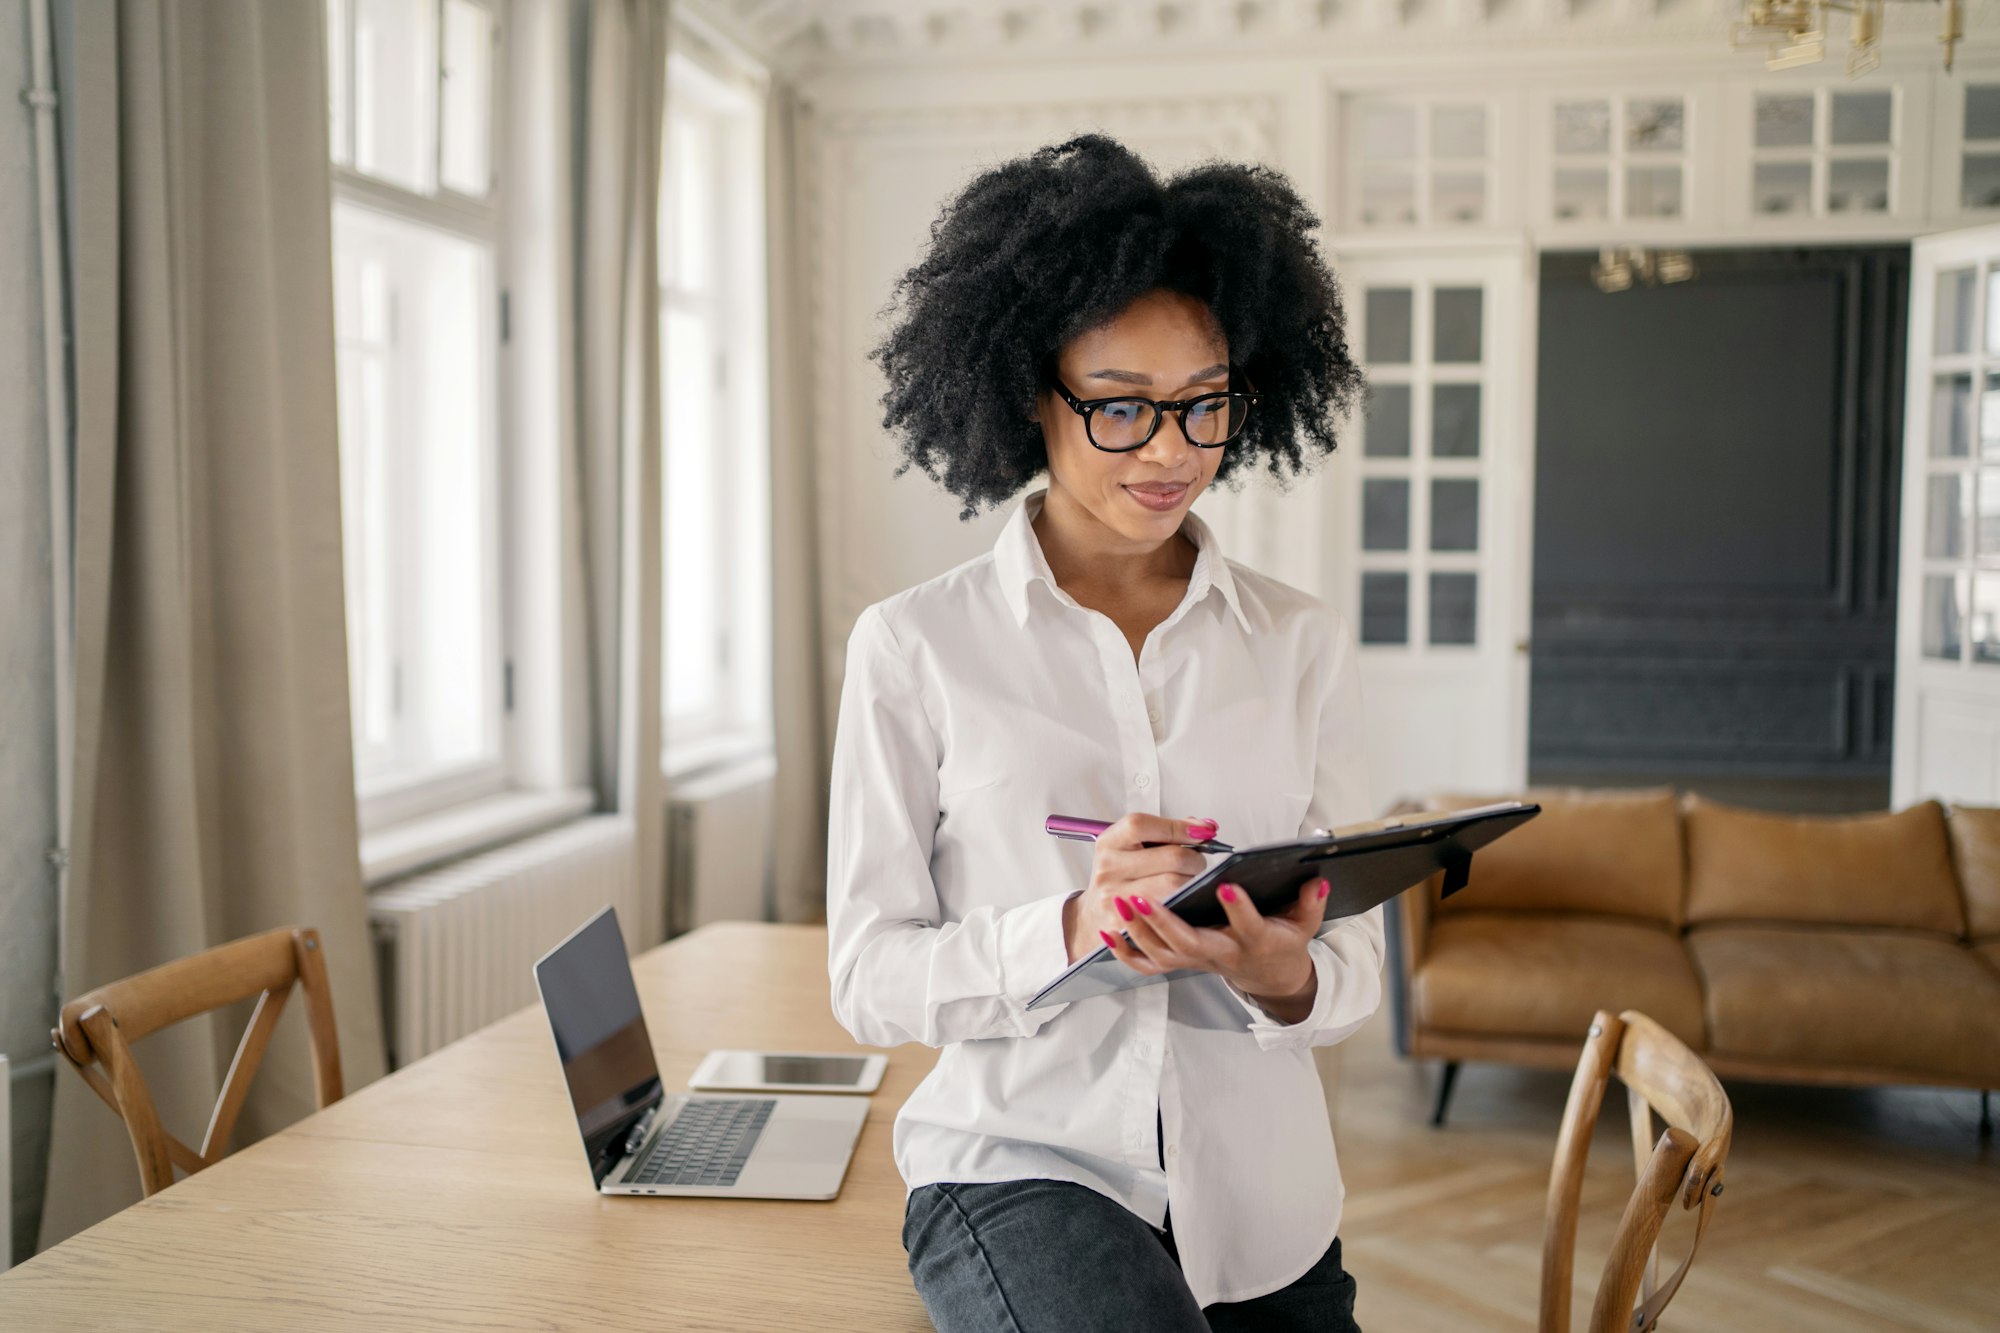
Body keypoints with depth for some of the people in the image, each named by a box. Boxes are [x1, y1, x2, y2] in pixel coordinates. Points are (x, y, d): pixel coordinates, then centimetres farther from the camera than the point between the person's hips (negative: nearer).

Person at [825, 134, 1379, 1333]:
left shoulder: (1304, 644, 4)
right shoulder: (915, 647, -4)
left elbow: (1357, 964, 5)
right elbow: (870, 978, -5)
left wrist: (1286, 977, -19)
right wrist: (1070, 932, -23)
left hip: (1265, 1195, 3)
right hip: (1021, 1163, -3)